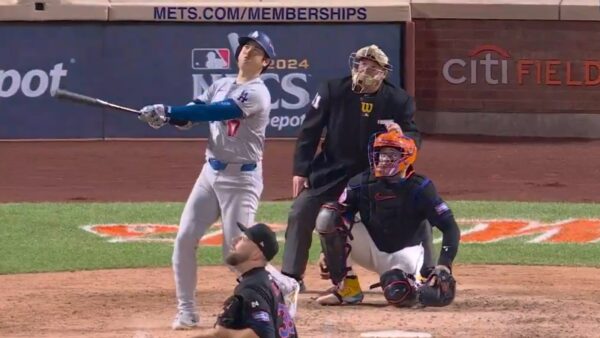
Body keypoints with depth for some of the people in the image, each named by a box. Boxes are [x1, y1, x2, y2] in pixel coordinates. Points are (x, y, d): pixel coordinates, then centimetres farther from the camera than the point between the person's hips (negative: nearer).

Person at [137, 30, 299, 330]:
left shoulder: (257, 93, -14)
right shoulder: (221, 85, 11)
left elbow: (218, 111, -27)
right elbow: (193, 114, 1)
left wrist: (169, 111, -29)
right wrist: (164, 116, -21)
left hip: (241, 179, -7)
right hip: (211, 172, 7)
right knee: (185, 239, -2)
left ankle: (285, 287, 16)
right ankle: (186, 310, 7)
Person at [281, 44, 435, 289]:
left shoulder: (398, 100, -13)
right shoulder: (332, 91, -14)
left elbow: (415, 138, -9)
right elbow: (310, 131, -7)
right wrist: (300, 170, -8)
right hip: (334, 172, 0)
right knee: (300, 213, -5)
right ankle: (291, 277, 9)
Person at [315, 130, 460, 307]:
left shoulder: (420, 188, -17)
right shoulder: (361, 183, -10)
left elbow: (450, 228, -18)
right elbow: (335, 220, -5)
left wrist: (444, 266, -31)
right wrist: (326, 253, -18)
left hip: (404, 253, -3)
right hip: (370, 250, 3)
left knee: (398, 294, -38)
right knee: (328, 216, -23)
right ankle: (346, 288, -16)